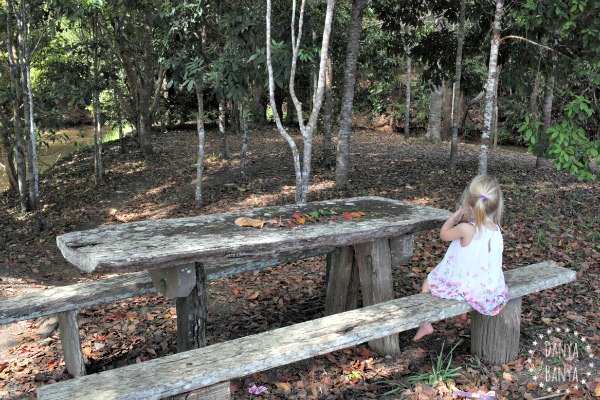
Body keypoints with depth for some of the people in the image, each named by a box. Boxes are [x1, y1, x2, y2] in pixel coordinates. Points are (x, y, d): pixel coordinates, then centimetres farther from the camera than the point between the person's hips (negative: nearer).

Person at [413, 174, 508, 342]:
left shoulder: (465, 229, -29)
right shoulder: (496, 230, -11)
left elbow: (443, 234, -10)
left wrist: (456, 215, 3)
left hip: (465, 287, -6)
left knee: (428, 282, 19)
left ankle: (425, 325, 24)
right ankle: (463, 312, 48)